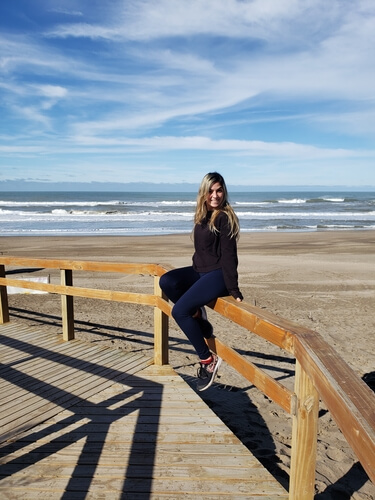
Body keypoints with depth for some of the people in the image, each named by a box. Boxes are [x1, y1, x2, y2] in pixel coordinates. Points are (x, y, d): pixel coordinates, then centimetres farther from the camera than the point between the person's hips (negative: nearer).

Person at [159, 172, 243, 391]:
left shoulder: (225, 217, -13)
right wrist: (196, 268, 24)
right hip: (200, 270, 8)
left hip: (217, 274, -8)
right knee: (166, 281, -15)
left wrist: (233, 289, -16)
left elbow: (229, 255, -16)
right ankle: (198, 317, -1)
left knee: (179, 310, -19)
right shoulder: (202, 216, 11)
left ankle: (209, 360, -4)